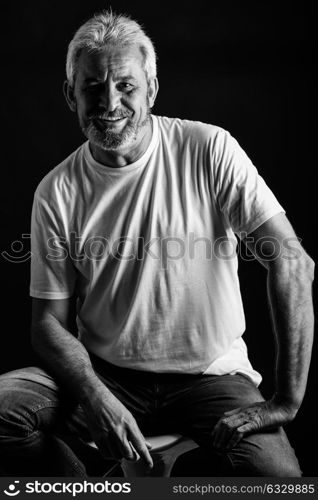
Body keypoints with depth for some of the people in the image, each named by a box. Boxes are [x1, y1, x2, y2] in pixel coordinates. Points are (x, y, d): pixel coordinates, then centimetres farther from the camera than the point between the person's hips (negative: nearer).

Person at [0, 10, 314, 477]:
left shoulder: (209, 150, -10)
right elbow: (50, 321, 0)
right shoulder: (57, 192, -2)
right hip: (104, 374, 3)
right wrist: (97, 399, -20)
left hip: (210, 374, -2)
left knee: (277, 475, -26)